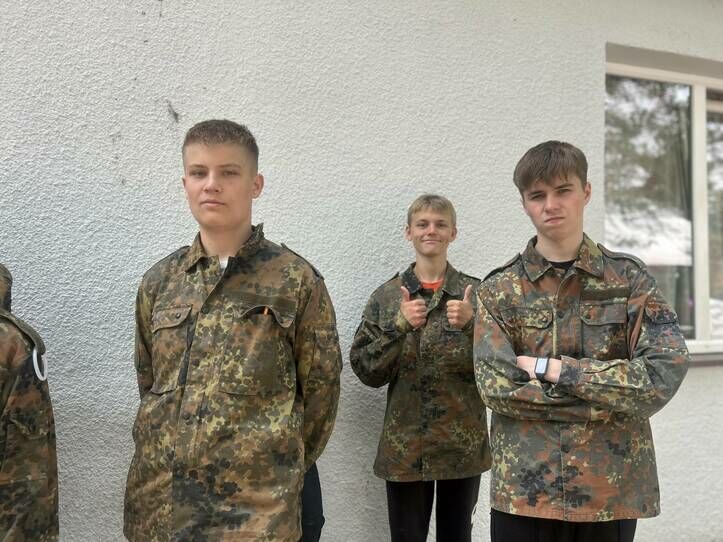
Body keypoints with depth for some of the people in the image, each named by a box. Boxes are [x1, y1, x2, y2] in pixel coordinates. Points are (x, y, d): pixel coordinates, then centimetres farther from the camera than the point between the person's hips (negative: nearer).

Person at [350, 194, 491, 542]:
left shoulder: (475, 292, 1)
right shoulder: (387, 296, 2)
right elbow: (366, 370, -2)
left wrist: (471, 324, -18)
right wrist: (400, 325, -16)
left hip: (463, 444, 0)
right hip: (405, 445, 0)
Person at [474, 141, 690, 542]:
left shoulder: (629, 278, 1)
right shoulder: (499, 290, 0)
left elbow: (665, 374, -11)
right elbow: (496, 386, -10)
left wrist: (554, 369, -14)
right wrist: (608, 398, -13)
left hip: (612, 489, 1)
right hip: (523, 489, 0)